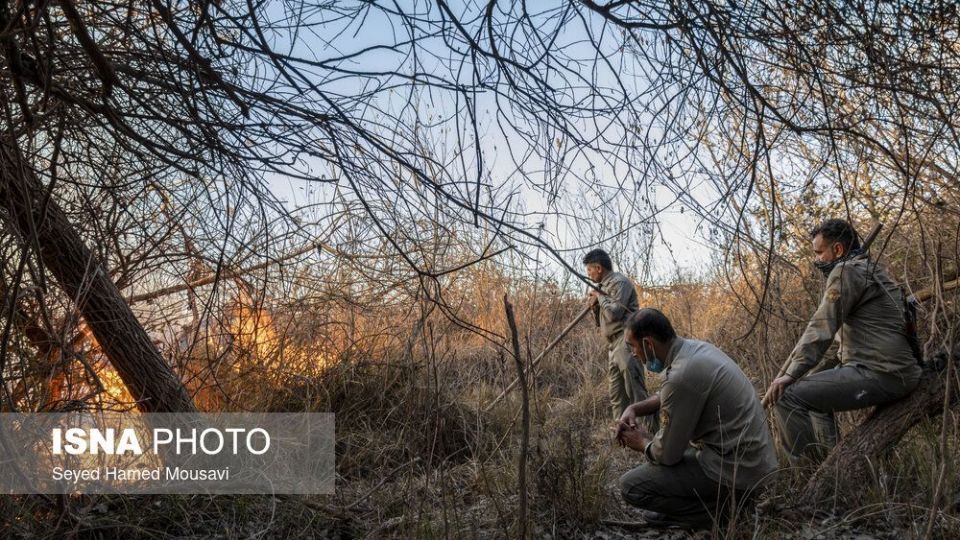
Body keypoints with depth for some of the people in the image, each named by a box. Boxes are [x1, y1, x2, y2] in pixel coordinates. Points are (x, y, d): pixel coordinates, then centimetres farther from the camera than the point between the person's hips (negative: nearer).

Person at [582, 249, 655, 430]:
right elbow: (601, 321, 25)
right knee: (616, 397, 10)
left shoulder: (619, 282, -7)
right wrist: (594, 304, 6)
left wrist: (600, 297, -3)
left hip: (626, 341, -10)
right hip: (612, 345, 10)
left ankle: (650, 430, -16)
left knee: (635, 392, -17)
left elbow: (614, 313, -19)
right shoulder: (604, 286, 21)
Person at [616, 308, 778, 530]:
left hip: (736, 470, -9)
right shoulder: (694, 347, 3)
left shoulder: (682, 375, -25)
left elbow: (667, 454, -16)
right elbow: (666, 395, 23)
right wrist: (634, 409, 7)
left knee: (630, 485, -9)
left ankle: (713, 507, 1)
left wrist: (643, 443, 5)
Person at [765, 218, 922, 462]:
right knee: (815, 391, 26)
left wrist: (790, 374, -19)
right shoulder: (869, 270, 22)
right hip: (897, 370, 11)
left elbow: (823, 328, -17)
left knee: (788, 395, -14)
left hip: (880, 374, -11)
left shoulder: (847, 270, -9)